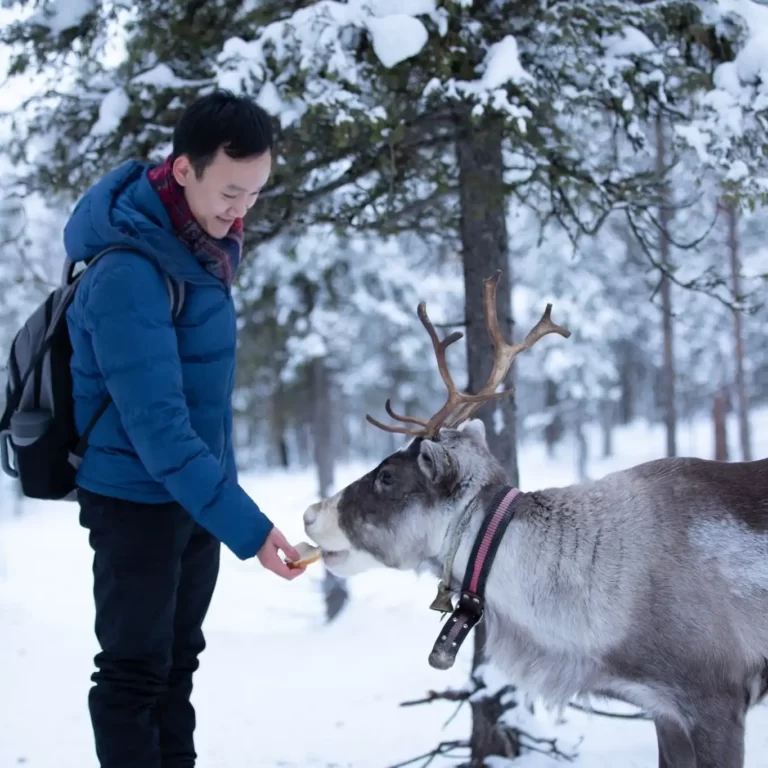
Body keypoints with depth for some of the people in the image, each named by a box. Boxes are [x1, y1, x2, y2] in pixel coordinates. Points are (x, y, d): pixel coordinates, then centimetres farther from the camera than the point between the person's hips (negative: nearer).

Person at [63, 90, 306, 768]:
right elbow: (156, 424, -28)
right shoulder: (129, 271, -25)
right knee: (135, 671, 1)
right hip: (136, 499, -8)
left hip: (195, 493, 8)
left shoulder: (205, 244, 2)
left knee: (178, 661, 16)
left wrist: (226, 501, 14)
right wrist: (243, 524, -30)